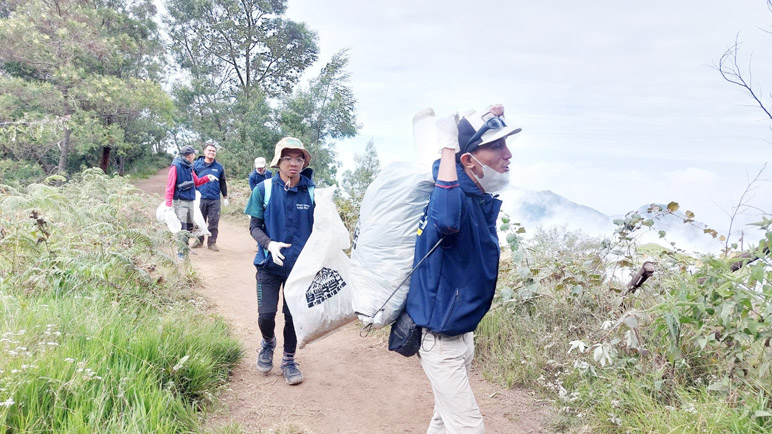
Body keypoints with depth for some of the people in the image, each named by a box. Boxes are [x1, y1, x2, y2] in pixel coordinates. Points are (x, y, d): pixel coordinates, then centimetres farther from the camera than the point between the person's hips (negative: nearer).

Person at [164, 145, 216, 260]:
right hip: (180, 202, -8)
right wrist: (168, 204, -19)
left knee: (189, 228, 13)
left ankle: (185, 250, 23)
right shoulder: (176, 167, -10)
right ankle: (181, 253, -4)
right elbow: (170, 186, -14)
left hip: (190, 201, 8)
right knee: (182, 228, -9)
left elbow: (196, 181, 25)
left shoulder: (189, 168, 13)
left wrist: (207, 178, 7)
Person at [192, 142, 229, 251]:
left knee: (214, 222, 2)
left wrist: (225, 197, 14)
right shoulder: (197, 164, 3)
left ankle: (212, 242, 10)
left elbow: (223, 183, 15)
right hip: (200, 198, -1)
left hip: (215, 200, 1)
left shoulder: (219, 167, 9)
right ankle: (199, 240, 23)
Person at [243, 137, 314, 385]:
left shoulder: (312, 192, -5)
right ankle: (268, 343, 32)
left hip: (300, 266, 1)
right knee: (266, 314, -4)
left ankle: (289, 361, 31)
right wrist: (269, 244, -22)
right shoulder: (264, 190, -7)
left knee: (294, 315, 9)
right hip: (270, 264, -1)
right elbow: (254, 226, -3)